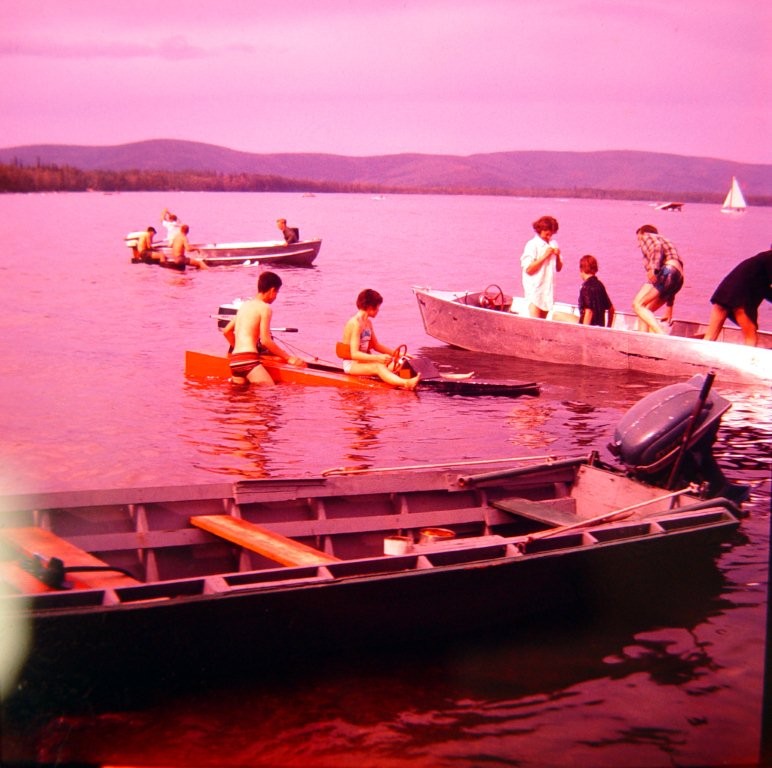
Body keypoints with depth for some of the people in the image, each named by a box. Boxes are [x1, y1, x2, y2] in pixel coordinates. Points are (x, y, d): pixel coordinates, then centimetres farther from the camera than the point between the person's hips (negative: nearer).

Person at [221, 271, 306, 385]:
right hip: (248, 359, -8)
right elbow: (265, 340, -8)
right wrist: (289, 358, -3)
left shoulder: (245, 305, 19)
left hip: (234, 359, 8)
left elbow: (226, 331, 23)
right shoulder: (265, 307, -3)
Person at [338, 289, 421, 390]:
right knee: (378, 367, -37)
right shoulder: (356, 324, -18)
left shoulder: (368, 323, 13)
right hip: (352, 364, -10)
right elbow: (354, 354, -25)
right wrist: (377, 358, -36)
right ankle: (405, 383, -64)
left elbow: (376, 345, 21)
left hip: (363, 360, 10)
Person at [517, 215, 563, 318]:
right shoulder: (532, 244, -7)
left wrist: (557, 256, -3)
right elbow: (528, 269, -14)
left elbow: (558, 268, 16)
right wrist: (544, 256, -16)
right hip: (534, 289, -6)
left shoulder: (553, 244, 11)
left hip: (548, 289, 6)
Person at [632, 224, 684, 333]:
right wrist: (669, 306, 34)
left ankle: (661, 335, -31)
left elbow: (657, 247, -10)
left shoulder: (647, 237, 16)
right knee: (645, 310, 11)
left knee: (638, 305, -13)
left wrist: (653, 268, -24)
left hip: (665, 271, -9)